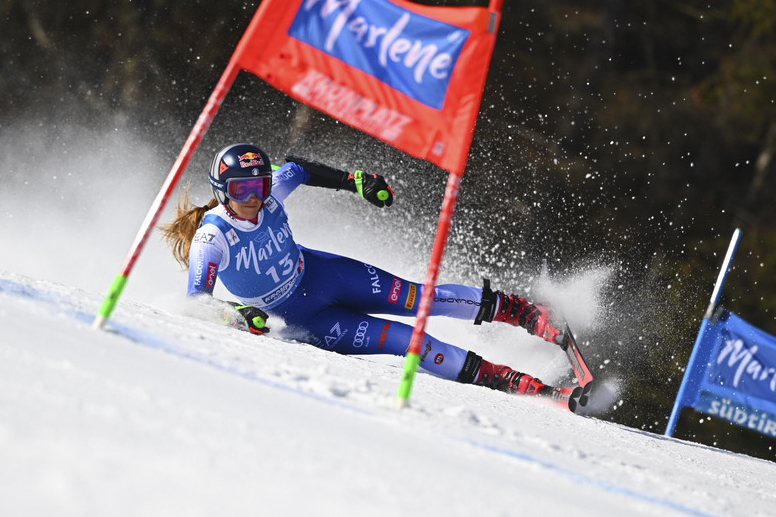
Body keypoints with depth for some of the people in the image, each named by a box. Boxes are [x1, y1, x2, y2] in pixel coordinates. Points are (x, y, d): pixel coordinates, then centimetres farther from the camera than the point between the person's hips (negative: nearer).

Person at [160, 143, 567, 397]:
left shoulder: (269, 193, -18)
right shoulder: (211, 239, -29)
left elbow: (297, 169, 2)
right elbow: (196, 302, -28)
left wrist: (356, 181, -8)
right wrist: (237, 314, -46)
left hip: (318, 273, 4)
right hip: (297, 320, -4)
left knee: (411, 297, -8)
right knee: (402, 341, -13)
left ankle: (509, 310, 8)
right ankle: (511, 382, -13)